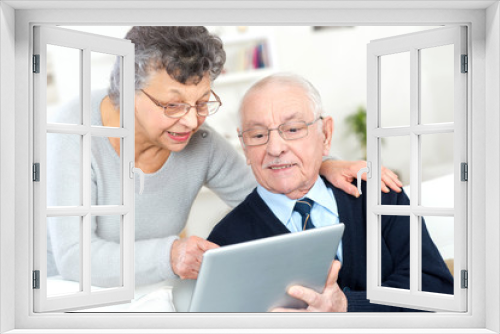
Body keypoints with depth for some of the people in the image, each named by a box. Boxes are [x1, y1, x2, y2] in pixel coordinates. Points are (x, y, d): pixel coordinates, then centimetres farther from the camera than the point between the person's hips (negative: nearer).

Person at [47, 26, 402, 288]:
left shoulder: (199, 140, -11)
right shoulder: (78, 132, -22)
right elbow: (72, 256, -26)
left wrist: (321, 167, -16)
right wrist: (169, 255, -39)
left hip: (149, 295, 3)